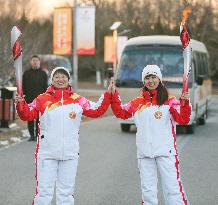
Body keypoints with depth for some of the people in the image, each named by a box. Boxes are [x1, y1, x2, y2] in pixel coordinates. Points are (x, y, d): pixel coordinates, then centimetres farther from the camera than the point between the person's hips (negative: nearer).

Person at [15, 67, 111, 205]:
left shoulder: (78, 100, 5)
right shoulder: (42, 99, 0)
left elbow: (96, 110, 8)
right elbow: (28, 115, -2)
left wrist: (107, 95, 0)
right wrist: (21, 103, -20)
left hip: (70, 153, 2)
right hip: (47, 153, -2)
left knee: (66, 192, 11)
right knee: (44, 191, 1)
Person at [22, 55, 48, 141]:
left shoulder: (43, 74, 7)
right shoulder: (26, 73, 9)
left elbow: (45, 87, 5)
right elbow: (23, 87, 9)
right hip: (29, 100, 1)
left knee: (39, 118, -1)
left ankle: (38, 135, 5)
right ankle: (32, 135, 9)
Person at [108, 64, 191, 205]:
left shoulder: (170, 101, -2)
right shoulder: (137, 103, 10)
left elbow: (183, 120, -10)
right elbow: (121, 113, 14)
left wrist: (185, 103, -26)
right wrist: (113, 95, 4)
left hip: (165, 151, -4)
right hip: (145, 152, 4)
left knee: (173, 188, -5)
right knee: (148, 190, 11)